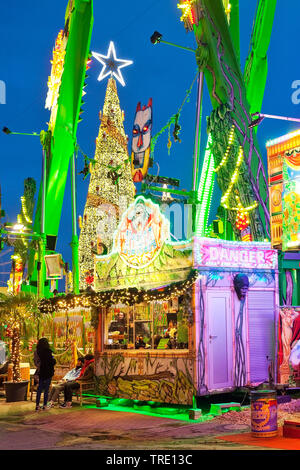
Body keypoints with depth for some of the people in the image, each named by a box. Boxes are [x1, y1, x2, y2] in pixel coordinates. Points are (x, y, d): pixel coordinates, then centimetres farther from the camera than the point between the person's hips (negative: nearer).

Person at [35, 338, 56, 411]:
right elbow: (52, 362, -15)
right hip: (48, 373, -5)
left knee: (39, 389, 13)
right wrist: (54, 360, 5)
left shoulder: (37, 352, -1)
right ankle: (45, 405, 9)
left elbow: (36, 362, 7)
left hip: (40, 372, 5)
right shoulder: (47, 352, -17)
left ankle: (37, 405, 13)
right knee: (46, 389, 4)